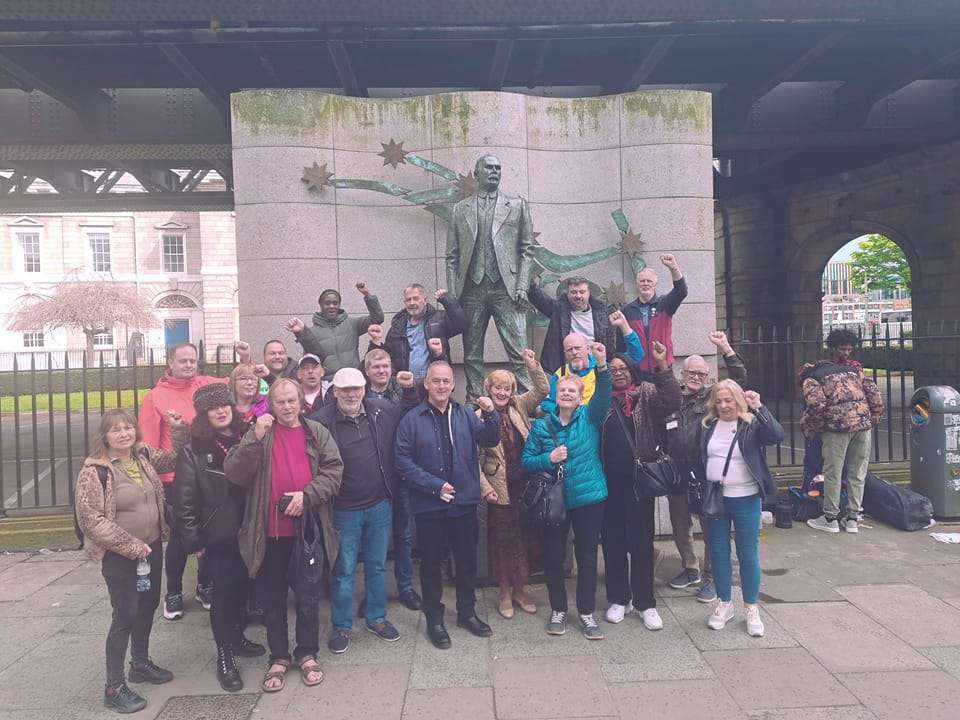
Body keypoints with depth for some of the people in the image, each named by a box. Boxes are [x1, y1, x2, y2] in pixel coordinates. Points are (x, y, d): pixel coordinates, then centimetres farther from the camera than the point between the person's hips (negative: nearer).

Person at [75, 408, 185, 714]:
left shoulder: (145, 456, 1)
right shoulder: (94, 471, -16)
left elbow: (178, 458, 17)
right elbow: (90, 519, -18)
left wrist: (178, 428, -1)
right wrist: (132, 546, -18)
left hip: (152, 547, 7)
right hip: (119, 555, -6)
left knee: (148, 606, 18)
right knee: (125, 615, -2)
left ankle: (140, 663, 38)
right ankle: (114, 687, 11)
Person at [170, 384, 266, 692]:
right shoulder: (193, 451, -9)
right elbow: (184, 500, -9)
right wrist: (193, 540, -11)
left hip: (247, 531, 4)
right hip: (218, 536, -4)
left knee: (242, 586, 15)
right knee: (224, 591, 2)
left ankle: (237, 637, 36)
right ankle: (225, 657, 16)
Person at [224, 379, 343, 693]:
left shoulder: (317, 433, 4)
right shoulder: (258, 434, 2)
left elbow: (333, 470, -2)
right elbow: (233, 473, -9)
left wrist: (307, 494, -17)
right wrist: (257, 438, -21)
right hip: (269, 532, 0)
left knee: (308, 597, 11)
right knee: (272, 599, 12)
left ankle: (307, 655, 29)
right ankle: (279, 658, 30)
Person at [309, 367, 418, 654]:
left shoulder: (381, 410, -1)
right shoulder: (321, 421, -14)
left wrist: (409, 390, 3)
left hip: (380, 505, 4)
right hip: (344, 510, -3)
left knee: (377, 566, 18)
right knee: (344, 570, 10)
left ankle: (376, 619, 35)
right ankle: (341, 627, 28)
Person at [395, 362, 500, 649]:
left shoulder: (466, 415, 3)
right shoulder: (412, 420, -7)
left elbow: (489, 440, -3)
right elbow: (404, 462, -10)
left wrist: (490, 415, -20)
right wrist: (435, 485, -17)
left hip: (465, 503, 3)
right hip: (428, 506, -3)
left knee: (467, 560, 16)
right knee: (431, 563, 12)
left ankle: (467, 612, 36)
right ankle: (434, 619, 28)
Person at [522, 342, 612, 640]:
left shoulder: (590, 417, -1)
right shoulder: (541, 426, 0)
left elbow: (603, 396, -20)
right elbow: (526, 461, 0)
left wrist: (602, 366, -36)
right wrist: (548, 459, -19)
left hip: (589, 498, -1)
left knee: (587, 557, 8)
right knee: (553, 558, 10)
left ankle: (586, 612, 24)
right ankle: (558, 610, 29)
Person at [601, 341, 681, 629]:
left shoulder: (646, 394, 1)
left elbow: (671, 403, -16)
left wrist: (662, 366, -25)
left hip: (639, 480, -1)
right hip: (610, 483, 2)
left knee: (642, 542, 6)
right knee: (612, 542, 10)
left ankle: (645, 602, 19)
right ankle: (618, 599, 25)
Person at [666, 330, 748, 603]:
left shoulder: (713, 396, 2)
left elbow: (740, 377, -9)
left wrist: (725, 348, -17)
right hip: (677, 475, 4)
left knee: (711, 528, 4)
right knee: (680, 527, 16)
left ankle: (711, 577, 19)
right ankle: (690, 569, 36)